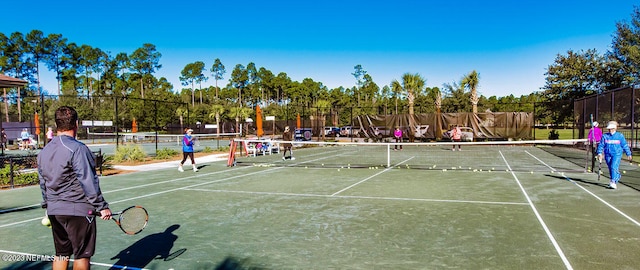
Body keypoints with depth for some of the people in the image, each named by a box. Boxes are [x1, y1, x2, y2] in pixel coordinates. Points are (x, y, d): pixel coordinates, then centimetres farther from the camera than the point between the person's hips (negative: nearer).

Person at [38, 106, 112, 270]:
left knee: (61, 254, 16)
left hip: (54, 210, 7)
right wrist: (102, 207, -12)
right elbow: (89, 182, -18)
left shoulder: (44, 152, 8)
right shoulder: (77, 149, -16)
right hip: (77, 209, -7)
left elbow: (43, 184, 16)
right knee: (82, 255, 4)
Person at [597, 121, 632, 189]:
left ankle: (613, 182, -17)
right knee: (611, 168, 9)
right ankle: (617, 177, 35)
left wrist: (628, 154, 11)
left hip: (617, 154, -3)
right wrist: (600, 153, -6)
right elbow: (601, 145, 5)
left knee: (614, 167, -18)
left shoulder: (620, 136, 1)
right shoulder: (605, 136, 3)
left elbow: (625, 145, 8)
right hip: (608, 155, 3)